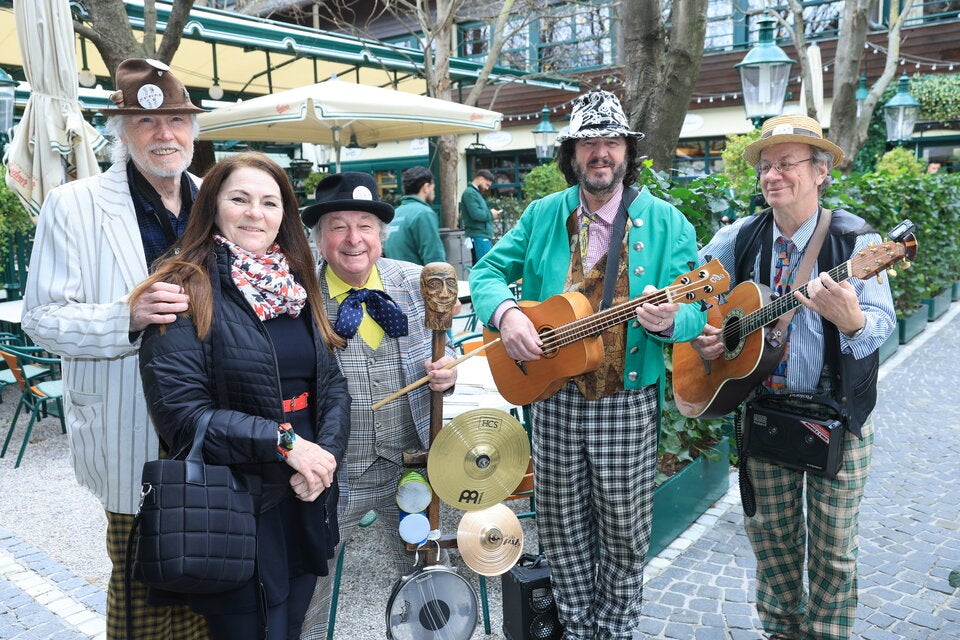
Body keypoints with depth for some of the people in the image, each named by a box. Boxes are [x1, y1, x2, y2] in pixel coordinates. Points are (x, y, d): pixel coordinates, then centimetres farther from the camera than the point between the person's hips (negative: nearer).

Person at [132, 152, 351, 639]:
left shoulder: (296, 285, 7)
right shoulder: (186, 291, -11)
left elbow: (333, 383, 5)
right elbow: (180, 411, -17)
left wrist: (326, 453, -13)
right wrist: (284, 441, -21)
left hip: (307, 502, 6)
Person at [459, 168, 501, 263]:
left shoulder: (476, 192, 22)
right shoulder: (470, 193, -9)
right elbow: (476, 214, -21)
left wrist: (490, 213, 6)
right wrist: (491, 214, -5)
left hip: (484, 236, 10)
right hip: (479, 237, -10)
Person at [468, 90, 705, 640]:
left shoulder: (666, 222, -3)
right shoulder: (542, 216, 4)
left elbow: (695, 312, -5)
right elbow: (488, 271, 7)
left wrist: (669, 321, -29)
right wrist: (505, 312, -15)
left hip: (628, 403, -2)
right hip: (553, 394, 2)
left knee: (623, 531, 10)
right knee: (562, 525, 14)